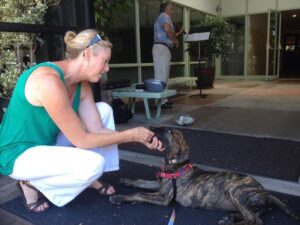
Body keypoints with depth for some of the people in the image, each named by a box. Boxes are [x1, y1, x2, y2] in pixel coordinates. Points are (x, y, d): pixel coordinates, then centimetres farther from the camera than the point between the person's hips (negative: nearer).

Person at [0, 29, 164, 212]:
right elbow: (82, 140, -27)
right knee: (94, 164, -29)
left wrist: (139, 138, -13)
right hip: (19, 154, -8)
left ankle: (91, 179, 10)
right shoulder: (49, 80, -31)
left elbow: (97, 129, -5)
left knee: (104, 110, 2)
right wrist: (131, 135, -20)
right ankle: (31, 183, -2)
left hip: (48, 141, 9)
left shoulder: (81, 84, -4)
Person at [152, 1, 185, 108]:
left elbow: (167, 36, 30)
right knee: (162, 74, -12)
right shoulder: (164, 16, -3)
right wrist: (175, 39, -12)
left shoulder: (164, 18, 29)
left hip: (163, 48, 11)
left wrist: (179, 32, 25)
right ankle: (161, 101, -12)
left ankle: (162, 99, 15)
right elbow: (167, 29, -25)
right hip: (161, 47, -11)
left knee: (163, 75, 11)